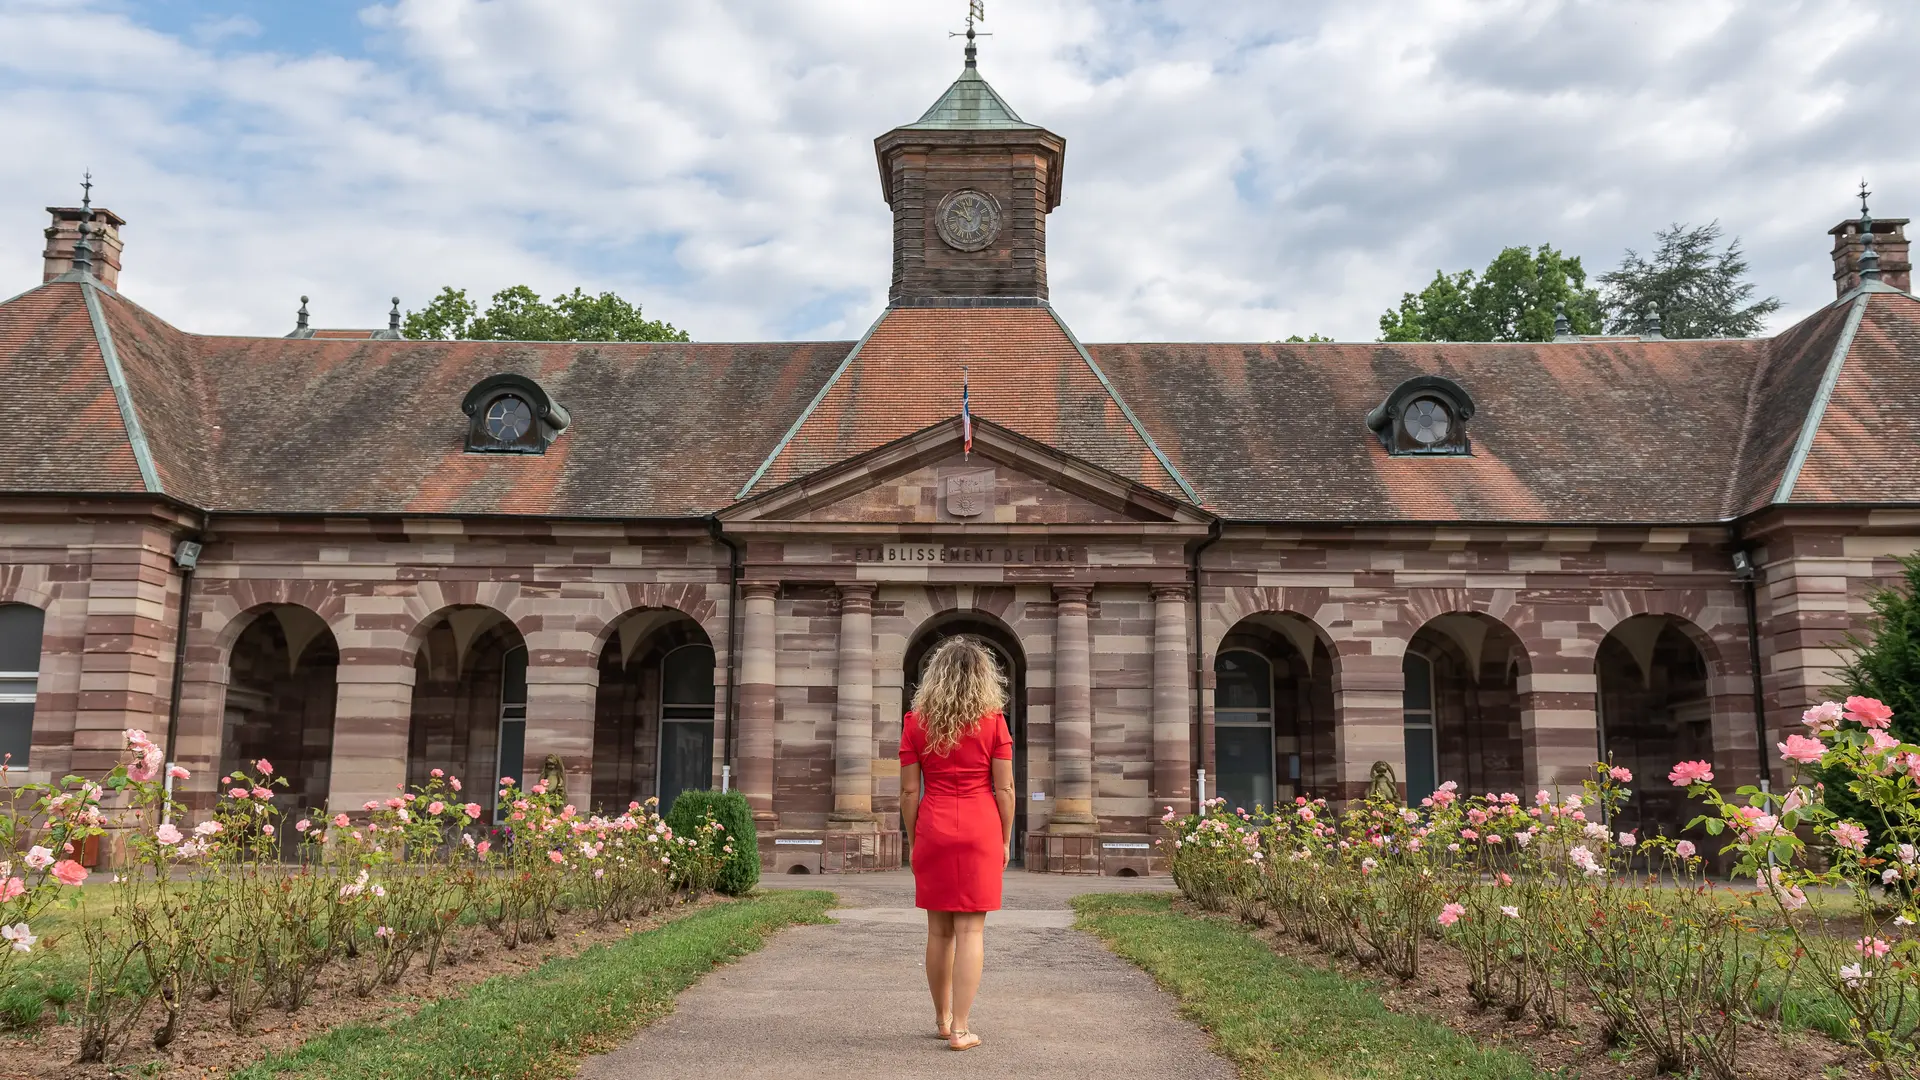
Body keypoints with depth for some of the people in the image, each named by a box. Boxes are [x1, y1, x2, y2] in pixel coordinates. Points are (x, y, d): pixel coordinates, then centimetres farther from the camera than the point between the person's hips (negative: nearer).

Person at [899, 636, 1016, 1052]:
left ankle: (942, 1020, 25)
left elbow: (909, 791, 1)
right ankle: (961, 1029, 0)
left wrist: (912, 840, 11)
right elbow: (1004, 789, -3)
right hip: (981, 830, -2)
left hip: (933, 830, 2)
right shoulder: (993, 721, -2)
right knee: (971, 930, 0)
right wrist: (1005, 841, 7)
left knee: (938, 930, 13)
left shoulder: (916, 722, 2)